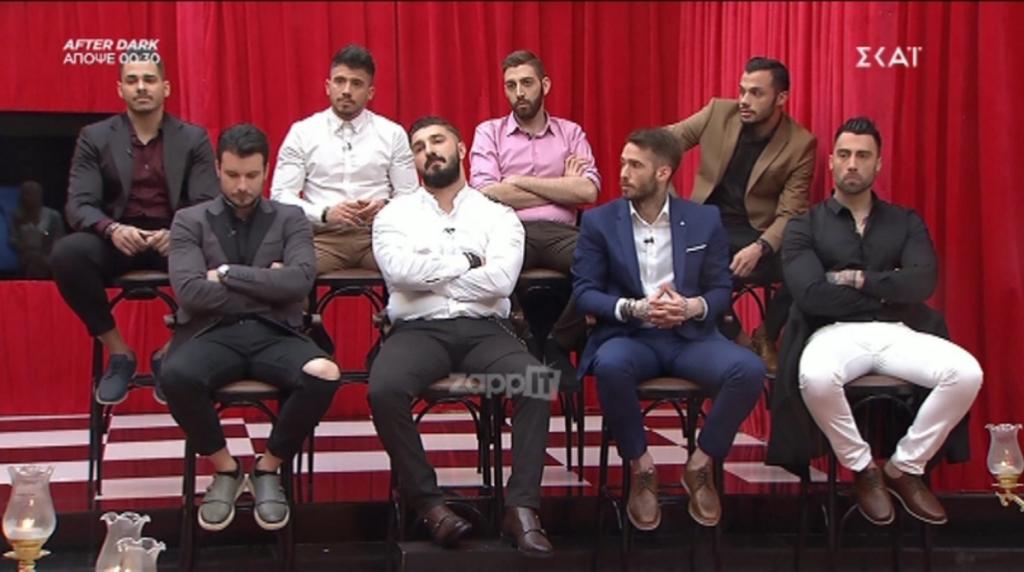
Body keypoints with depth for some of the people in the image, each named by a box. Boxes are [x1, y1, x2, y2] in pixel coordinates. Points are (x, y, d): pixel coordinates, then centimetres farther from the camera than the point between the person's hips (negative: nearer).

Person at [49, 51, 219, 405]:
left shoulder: (194, 138, 6)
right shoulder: (94, 137, 6)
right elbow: (79, 204, -3)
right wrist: (112, 229, -26)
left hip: (174, 239, 0)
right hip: (116, 238, 0)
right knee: (66, 253, -32)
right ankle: (118, 353, -11)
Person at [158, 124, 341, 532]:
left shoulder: (290, 219, 12)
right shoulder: (190, 221, 10)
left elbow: (299, 280, -6)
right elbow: (190, 292, -6)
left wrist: (227, 274, -6)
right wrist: (265, 286, -3)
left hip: (275, 334, 1)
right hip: (212, 334, -1)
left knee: (324, 375, -32)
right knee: (174, 375, -35)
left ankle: (269, 467, -3)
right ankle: (225, 468, -4)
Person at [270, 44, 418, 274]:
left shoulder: (392, 133, 10)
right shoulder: (302, 132, 8)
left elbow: (410, 196, 10)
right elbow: (281, 196, 3)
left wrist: (386, 207, -13)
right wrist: (325, 213, -14)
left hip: (377, 234, 1)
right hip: (323, 236, -1)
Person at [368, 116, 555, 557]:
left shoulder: (498, 216, 12)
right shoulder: (395, 215, 13)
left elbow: (500, 280, -7)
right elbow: (399, 271, -8)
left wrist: (429, 276, -3)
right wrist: (467, 262, -1)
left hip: (484, 329, 1)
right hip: (419, 329, 0)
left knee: (538, 384, -30)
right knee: (384, 388, -33)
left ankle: (521, 507, -21)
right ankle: (427, 501, -15)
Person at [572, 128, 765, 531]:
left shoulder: (705, 220, 7)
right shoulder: (598, 222, 3)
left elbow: (722, 289, 6)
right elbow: (583, 291, -2)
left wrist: (693, 307, -17)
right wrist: (634, 308, -20)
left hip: (689, 336, 2)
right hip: (628, 336, -1)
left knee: (749, 369, -27)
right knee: (610, 366, -38)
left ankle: (701, 464, -4)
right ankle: (641, 468, -12)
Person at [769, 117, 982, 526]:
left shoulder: (905, 222, 14)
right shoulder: (805, 226, 7)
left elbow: (922, 283, -3)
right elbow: (811, 294, -9)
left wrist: (857, 279, -7)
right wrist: (887, 290, -3)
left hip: (896, 333, 3)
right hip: (836, 332, -3)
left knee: (967, 373, -25)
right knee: (816, 378, -38)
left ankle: (904, 468, -4)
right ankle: (863, 469, -10)